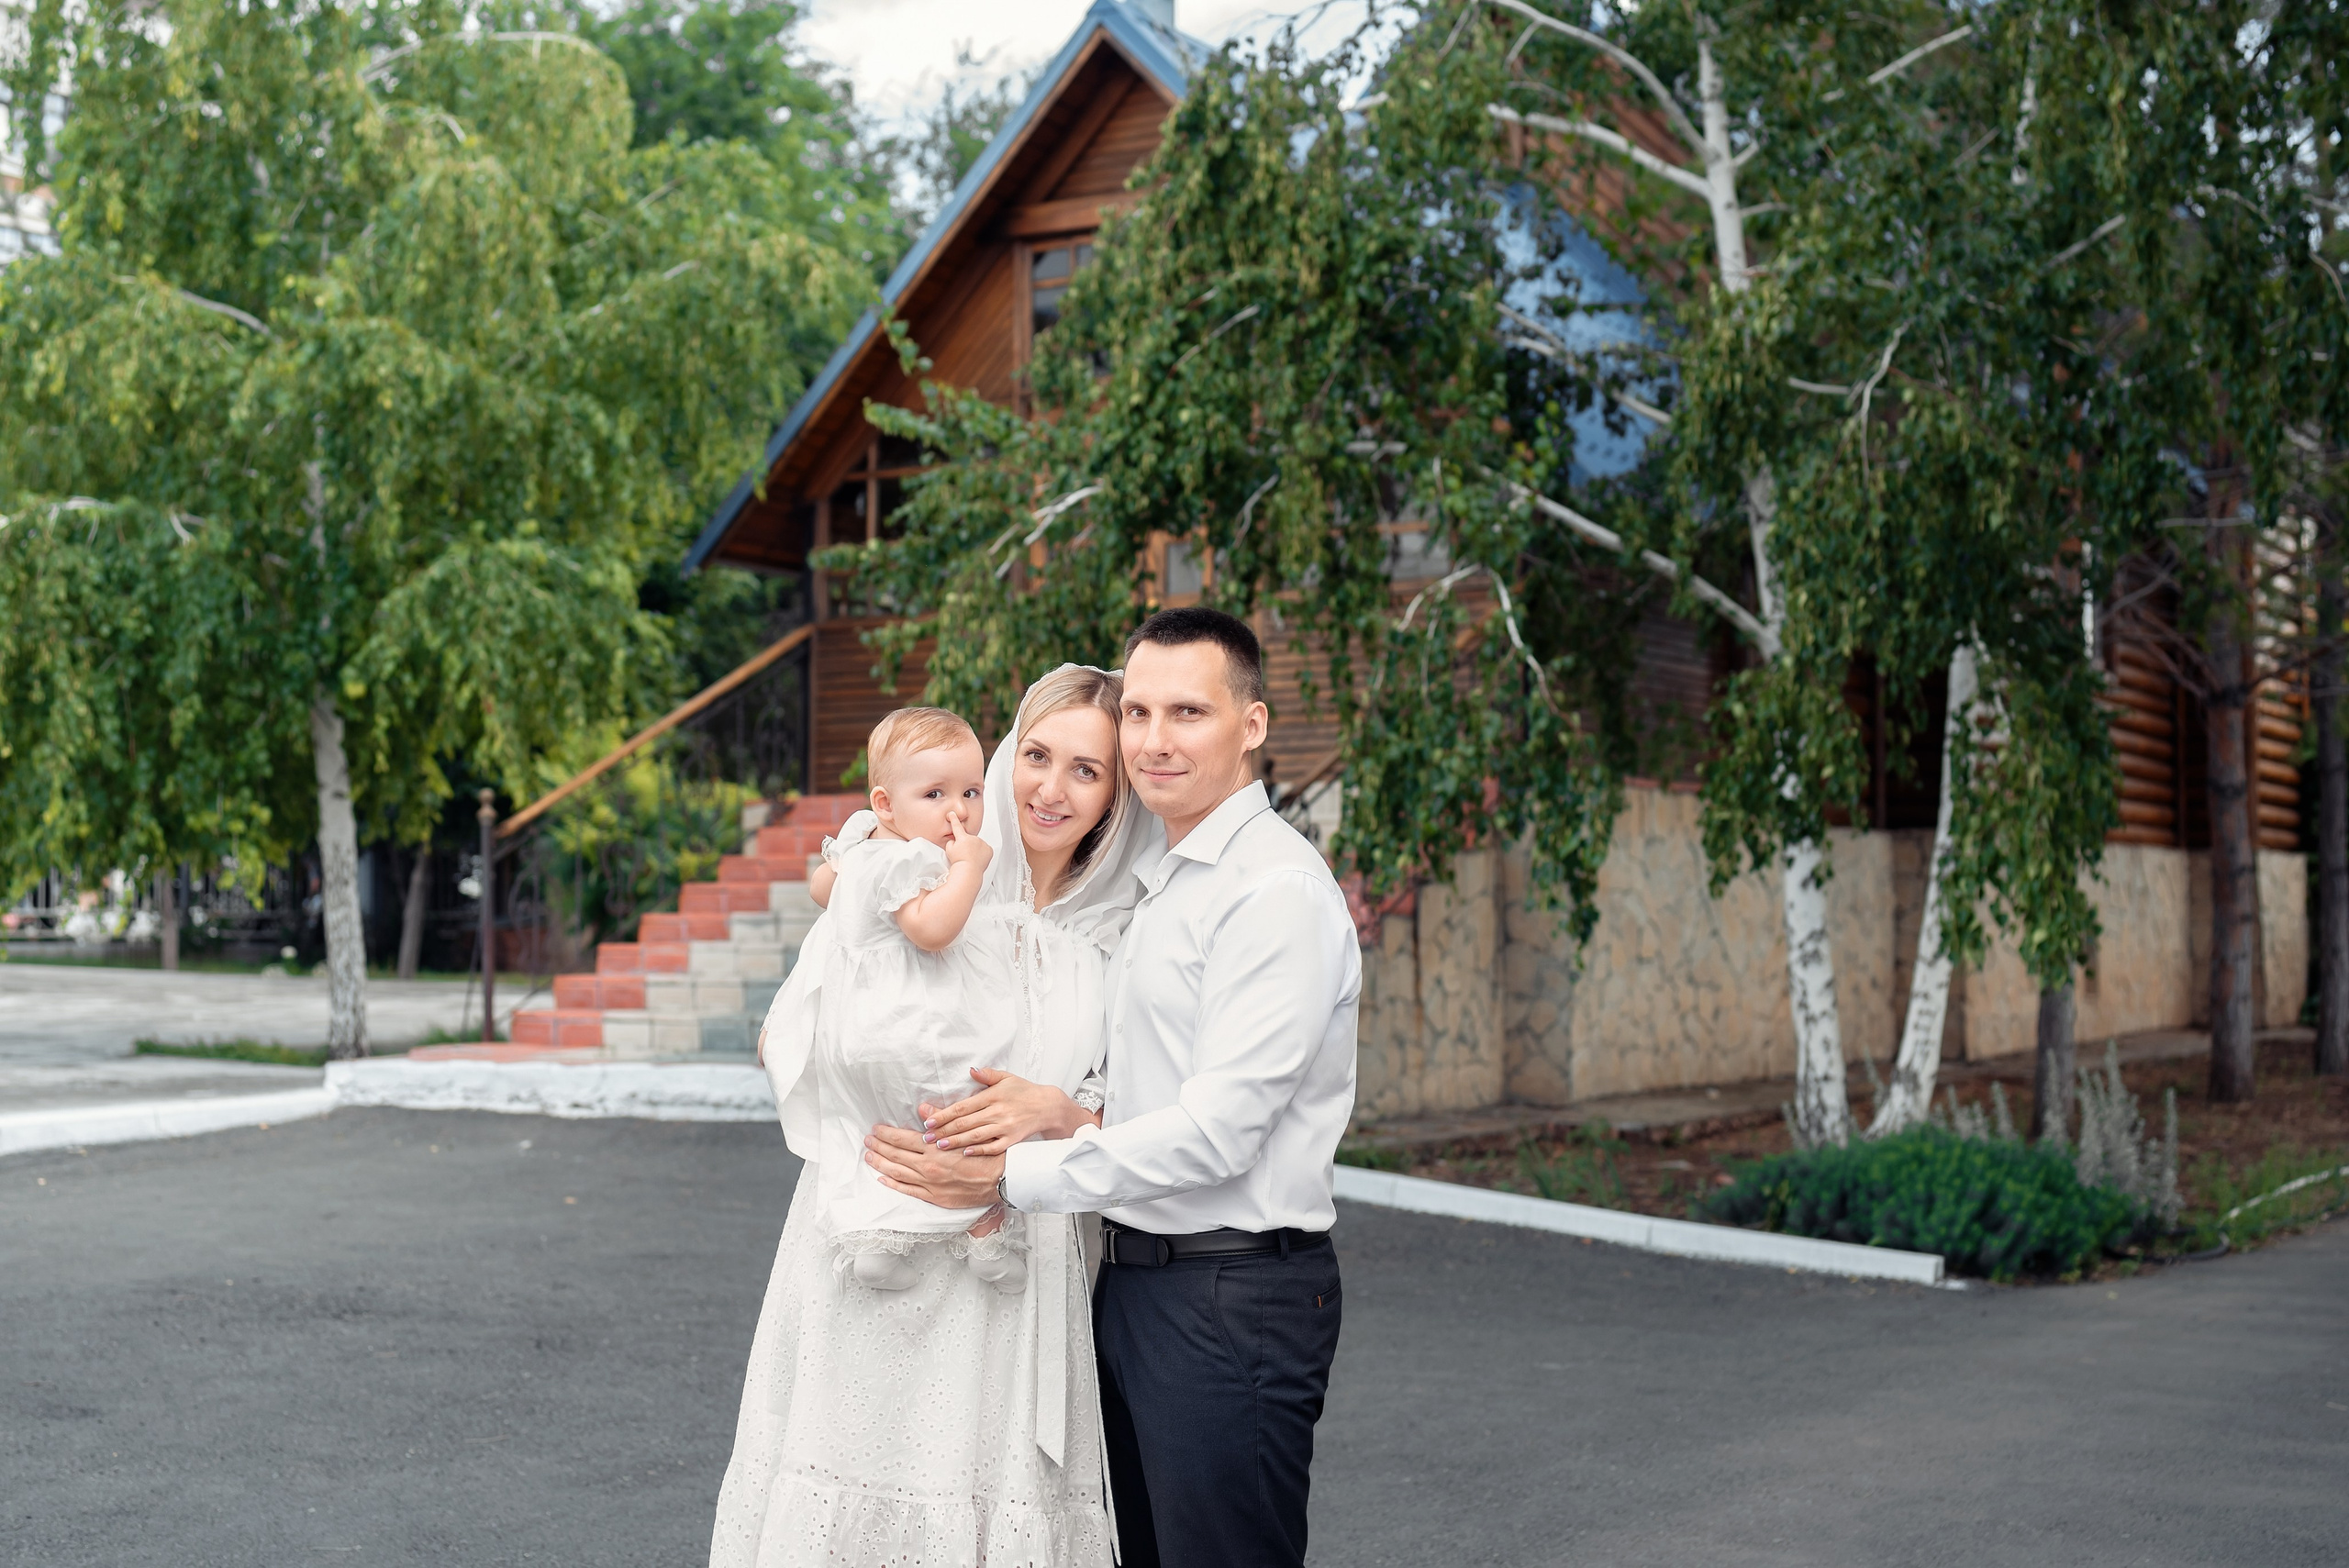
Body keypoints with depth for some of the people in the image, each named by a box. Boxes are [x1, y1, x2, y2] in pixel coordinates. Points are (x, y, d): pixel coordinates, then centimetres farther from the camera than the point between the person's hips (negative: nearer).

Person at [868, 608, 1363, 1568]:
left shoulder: (1279, 892, -15)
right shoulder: (1162, 880, 15)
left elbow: (1218, 1130, -21)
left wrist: (1010, 1176, -18)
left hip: (1231, 1301, -9)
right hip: (1130, 1283, 9)